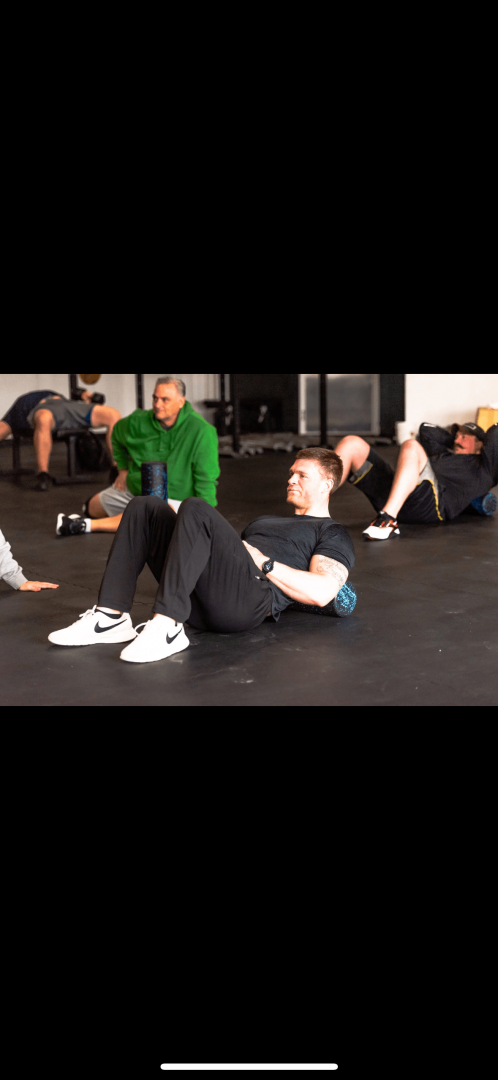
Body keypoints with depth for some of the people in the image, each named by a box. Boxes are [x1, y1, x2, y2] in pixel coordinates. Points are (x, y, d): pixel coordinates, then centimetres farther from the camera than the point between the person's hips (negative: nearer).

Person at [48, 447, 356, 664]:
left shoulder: (333, 535, 14)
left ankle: (167, 629, -35)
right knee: (146, 508, -3)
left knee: (196, 510, -29)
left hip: (250, 602, -8)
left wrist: (264, 562, -5)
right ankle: (111, 618, -14)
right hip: (201, 601, 8)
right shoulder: (267, 521, 39)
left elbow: (322, 593, -6)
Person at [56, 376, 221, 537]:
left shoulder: (201, 431, -24)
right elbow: (117, 434, 17)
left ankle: (87, 525, -33)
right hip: (133, 488, 5)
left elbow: (206, 479, -23)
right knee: (92, 510, 14)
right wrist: (123, 469, 12)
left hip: (172, 497, -5)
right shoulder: (138, 422, -9)